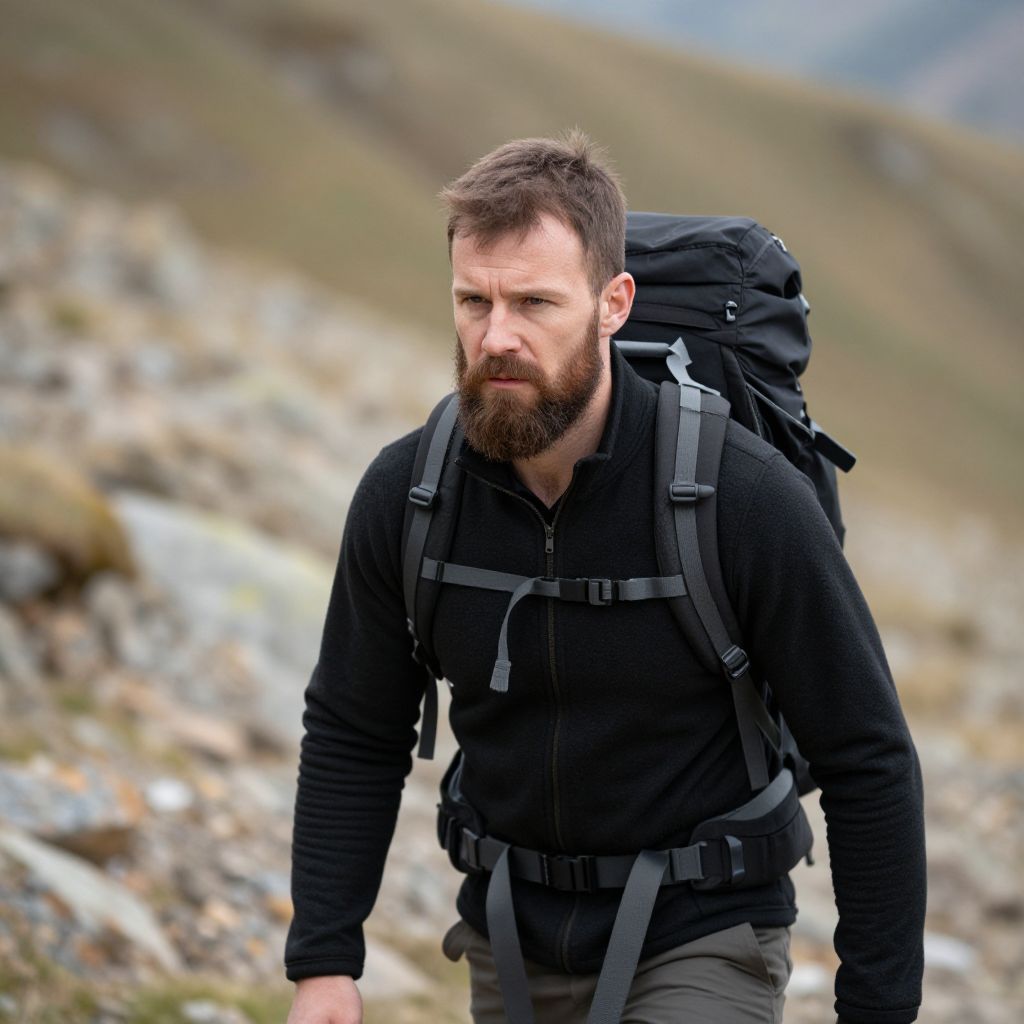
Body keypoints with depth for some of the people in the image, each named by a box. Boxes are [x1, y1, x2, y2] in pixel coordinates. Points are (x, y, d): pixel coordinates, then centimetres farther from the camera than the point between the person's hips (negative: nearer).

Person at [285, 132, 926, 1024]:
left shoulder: (747, 496, -21)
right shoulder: (403, 495, -10)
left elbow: (867, 760, -12)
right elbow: (353, 738, 4)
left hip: (701, 947, -4)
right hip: (511, 944, 4)